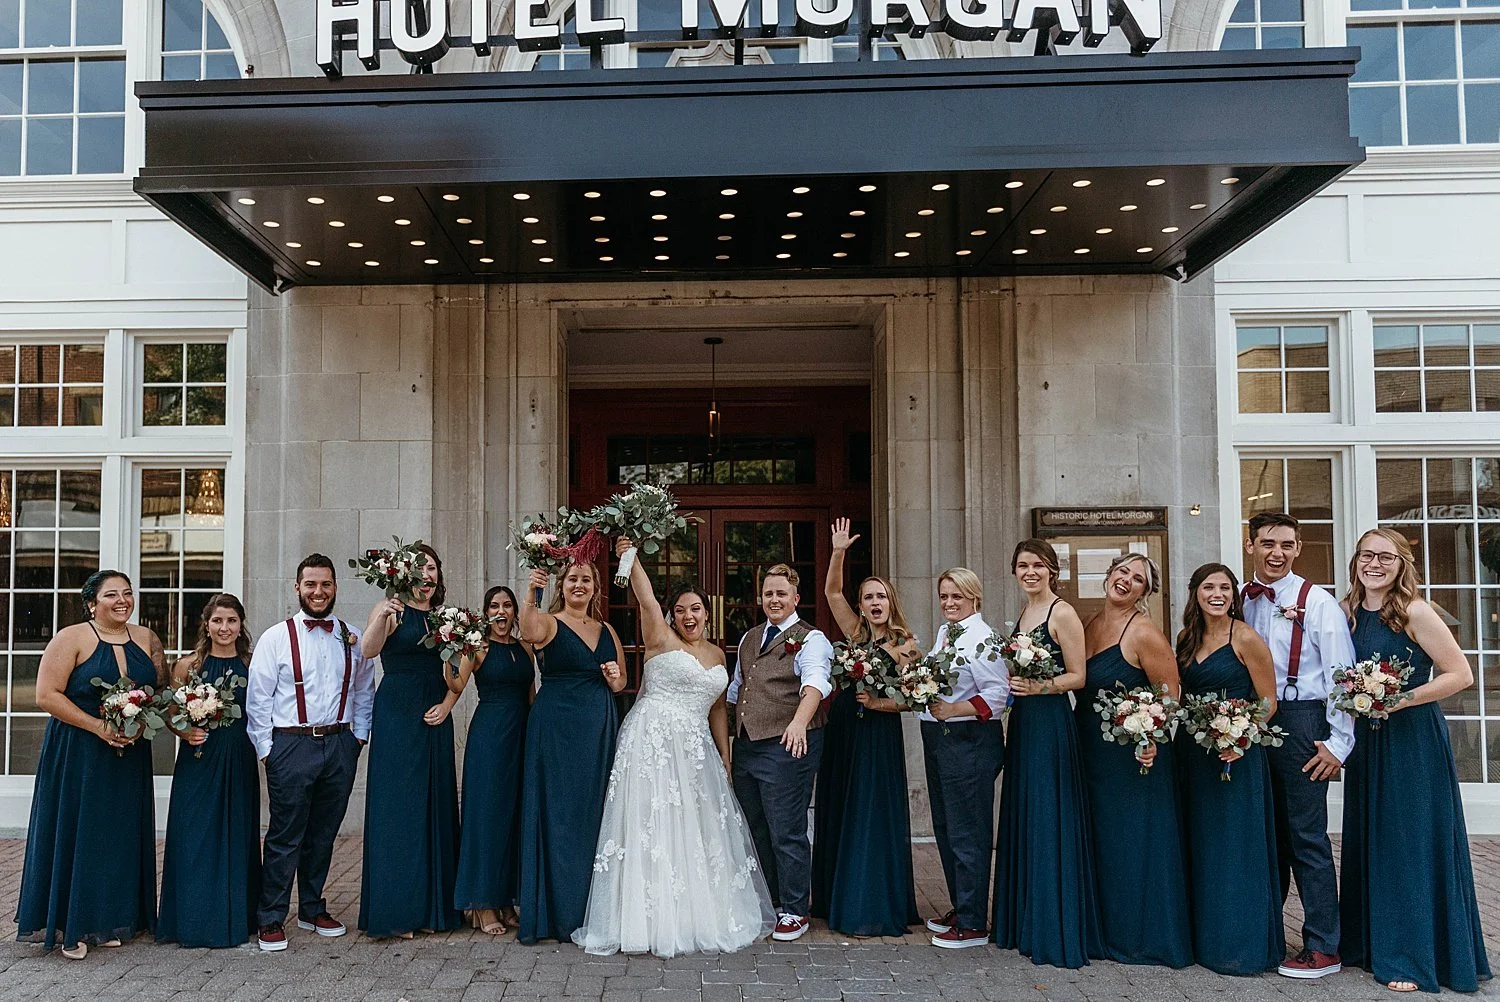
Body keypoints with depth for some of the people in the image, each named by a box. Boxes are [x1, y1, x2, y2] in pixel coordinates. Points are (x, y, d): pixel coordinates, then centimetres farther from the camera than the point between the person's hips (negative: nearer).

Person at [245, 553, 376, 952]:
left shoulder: (353, 639, 9)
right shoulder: (276, 638, -1)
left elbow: (364, 692, 18)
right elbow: (258, 699, -1)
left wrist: (358, 736, 9)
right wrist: (266, 751, -4)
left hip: (340, 745, 3)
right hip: (291, 744, -3)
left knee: (323, 834, 13)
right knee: (285, 836, -1)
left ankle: (312, 909, 27)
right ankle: (270, 919, 11)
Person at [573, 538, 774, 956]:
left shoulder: (716, 654, 16)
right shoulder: (661, 640, -1)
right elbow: (646, 597, -16)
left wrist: (724, 758, 16)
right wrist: (630, 559, -30)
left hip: (695, 747, 6)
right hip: (653, 740, -6)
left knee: (699, 830, 8)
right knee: (653, 826, -6)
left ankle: (702, 916, 20)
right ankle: (655, 921, 1)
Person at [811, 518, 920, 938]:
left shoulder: (905, 645, -4)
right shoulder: (856, 633, 6)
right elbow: (832, 592, 0)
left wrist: (880, 703, -18)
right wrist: (839, 552, -10)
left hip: (879, 736, -5)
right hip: (842, 730, 5)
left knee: (872, 819, -1)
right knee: (839, 815, 11)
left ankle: (872, 908, 7)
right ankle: (839, 901, 23)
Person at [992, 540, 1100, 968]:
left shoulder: (1063, 614, -9)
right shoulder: (1023, 613, 14)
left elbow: (1078, 677, -12)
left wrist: (1040, 687, -25)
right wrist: (1012, 681, 6)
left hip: (1050, 724, -8)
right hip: (1021, 723, 9)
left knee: (1049, 822, -5)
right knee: (1021, 821, 12)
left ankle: (1056, 931, 5)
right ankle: (1025, 924, 22)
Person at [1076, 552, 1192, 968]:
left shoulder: (1144, 633, -13)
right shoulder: (1089, 627, 8)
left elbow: (1170, 694, -14)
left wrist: (1151, 737, -27)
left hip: (1134, 752, -7)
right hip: (1092, 752, 7)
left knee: (1134, 840, 1)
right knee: (1100, 840, 14)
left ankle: (1145, 937, 15)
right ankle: (1107, 930, 26)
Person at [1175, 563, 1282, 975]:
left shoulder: (1246, 639, -10)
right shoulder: (1186, 638, 9)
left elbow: (1268, 700, -8)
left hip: (1235, 756, -6)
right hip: (1193, 754, 7)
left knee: (1236, 846, 0)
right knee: (1201, 846, 13)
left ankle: (1242, 944, 11)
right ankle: (1205, 937, 24)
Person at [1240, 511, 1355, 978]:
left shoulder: (1317, 603, -6)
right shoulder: (1239, 601, 8)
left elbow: (1340, 675, -9)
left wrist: (1338, 742, -12)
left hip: (1300, 721, -5)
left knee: (1307, 836, -1)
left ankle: (1322, 947, 8)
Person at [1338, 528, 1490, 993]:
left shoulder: (1415, 612, -13)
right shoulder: (1348, 613, 4)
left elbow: (1460, 674, -14)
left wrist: (1398, 701, -19)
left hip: (1413, 739, -6)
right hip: (1365, 740, 6)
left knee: (1413, 844, 1)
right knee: (1369, 841, 13)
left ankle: (1417, 957, 12)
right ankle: (1370, 942, 25)